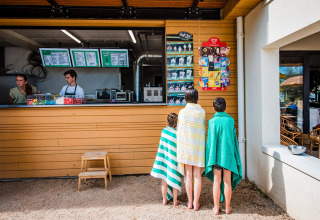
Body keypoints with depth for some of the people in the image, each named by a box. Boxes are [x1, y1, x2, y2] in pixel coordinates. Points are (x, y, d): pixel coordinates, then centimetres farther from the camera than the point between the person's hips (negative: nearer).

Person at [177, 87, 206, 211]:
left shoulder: (182, 112, -5)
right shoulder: (202, 112, -3)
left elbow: (180, 130, -1)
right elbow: (203, 129, 2)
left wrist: (180, 147, 9)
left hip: (186, 146, 0)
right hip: (198, 147, 0)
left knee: (188, 175, 9)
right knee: (197, 175, 7)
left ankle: (190, 202, 19)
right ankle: (196, 203, 14)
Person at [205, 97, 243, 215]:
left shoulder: (212, 121, -9)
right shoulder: (231, 120, -3)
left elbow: (211, 140, -10)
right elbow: (233, 138, 0)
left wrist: (211, 157, -4)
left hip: (216, 155, -1)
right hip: (228, 154, 2)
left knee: (217, 181, 6)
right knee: (227, 181, 9)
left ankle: (216, 208, 14)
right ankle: (227, 207, 19)